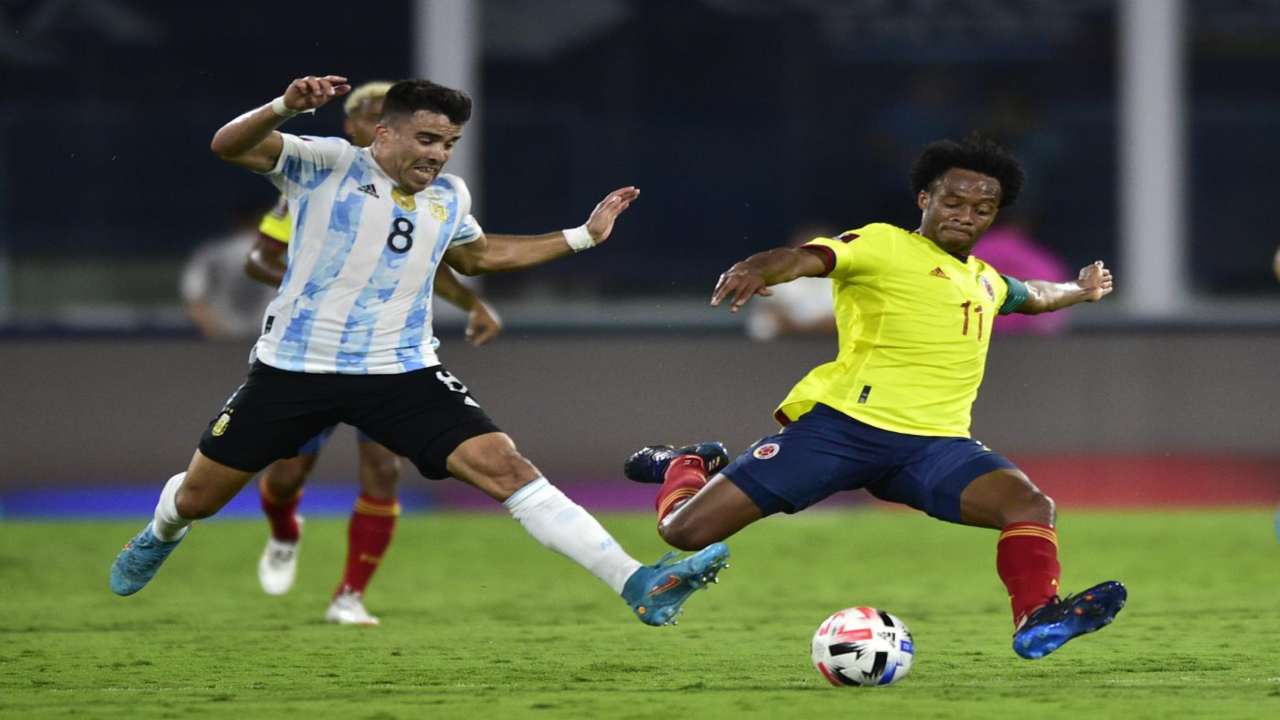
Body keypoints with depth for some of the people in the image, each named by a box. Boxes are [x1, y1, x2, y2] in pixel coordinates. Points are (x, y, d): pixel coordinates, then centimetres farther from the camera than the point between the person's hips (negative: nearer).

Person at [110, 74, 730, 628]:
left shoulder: (450, 197, 8)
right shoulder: (326, 165, -9)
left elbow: (476, 255, 31)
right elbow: (229, 146, -22)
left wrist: (581, 237, 26)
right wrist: (285, 108, -42)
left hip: (402, 372, 2)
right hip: (293, 368, -2)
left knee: (504, 467, -16)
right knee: (197, 498, 10)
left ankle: (638, 586, -23)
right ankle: (160, 537, 50)